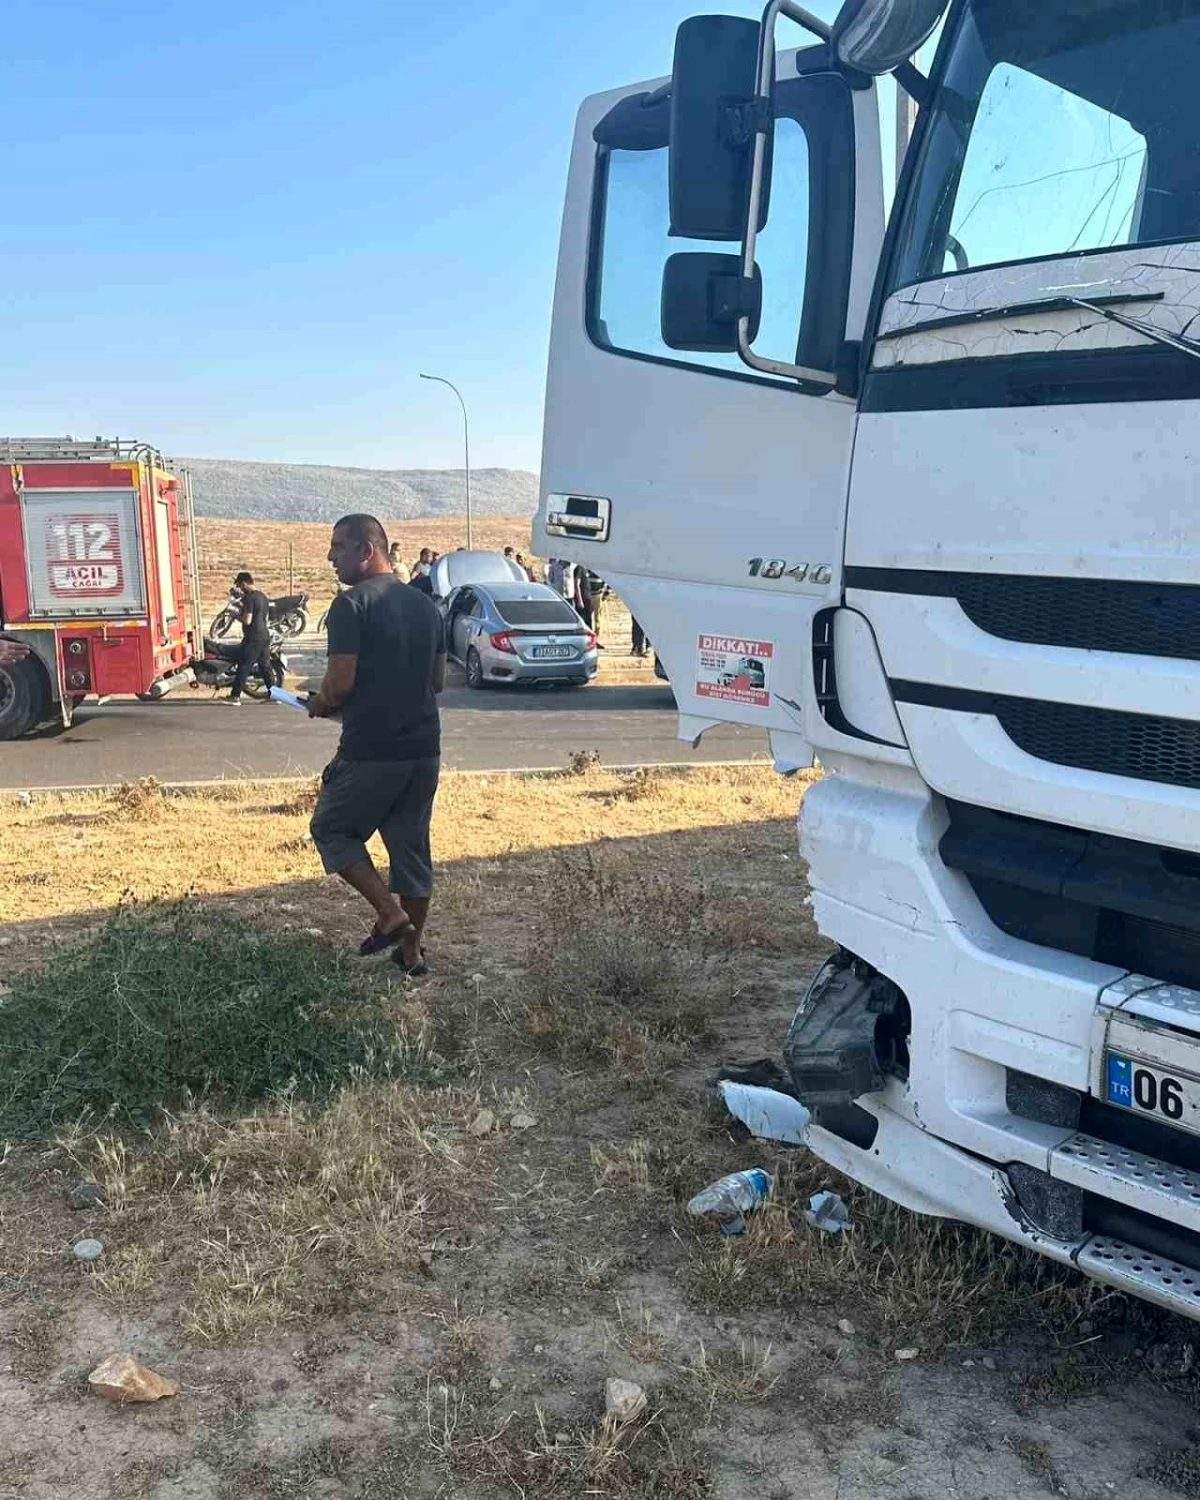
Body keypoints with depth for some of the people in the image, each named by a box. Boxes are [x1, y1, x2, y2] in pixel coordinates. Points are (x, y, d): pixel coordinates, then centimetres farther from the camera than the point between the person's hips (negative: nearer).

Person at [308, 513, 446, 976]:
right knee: (411, 846, 15)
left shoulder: (352, 604, -13)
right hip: (424, 749, 7)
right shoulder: (426, 606, 10)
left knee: (331, 830, 13)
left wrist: (321, 704, 2)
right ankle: (411, 950, 21)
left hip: (370, 751, -7)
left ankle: (391, 914, 2)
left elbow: (340, 682, -18)